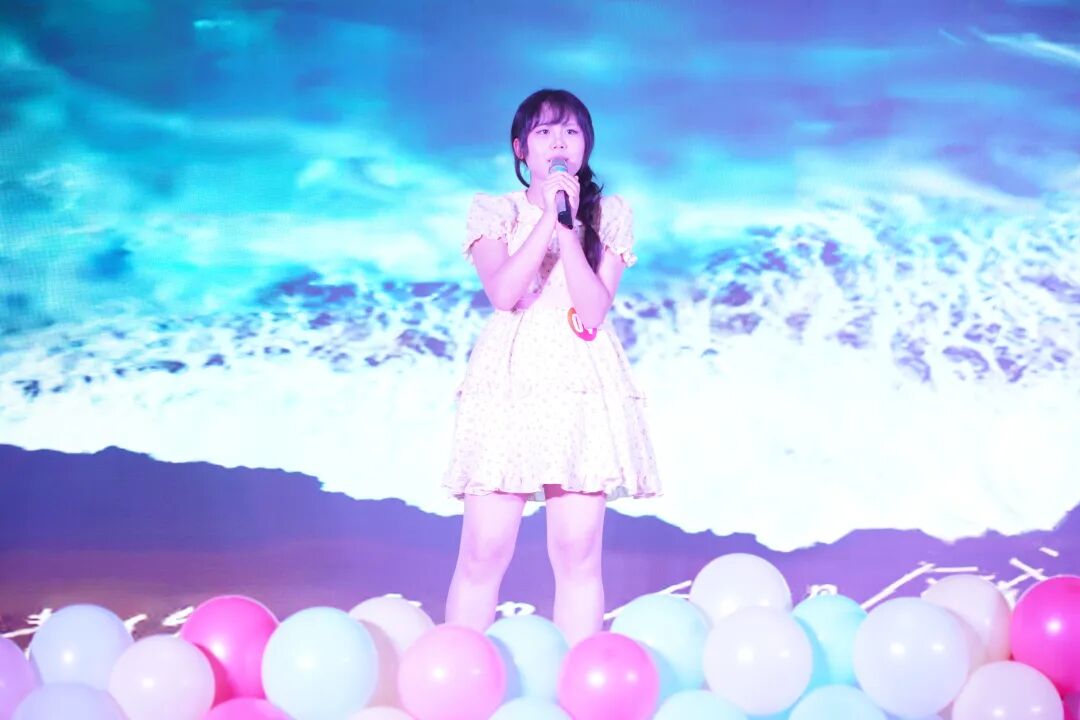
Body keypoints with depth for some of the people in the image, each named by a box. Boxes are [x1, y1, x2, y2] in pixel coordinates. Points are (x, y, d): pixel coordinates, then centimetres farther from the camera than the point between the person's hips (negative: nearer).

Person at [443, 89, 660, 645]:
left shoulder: (609, 214, 11)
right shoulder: (493, 212, 9)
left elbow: (595, 309, -3)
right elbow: (502, 293, -10)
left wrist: (569, 226, -9)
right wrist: (548, 217, -11)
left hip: (584, 386, 1)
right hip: (509, 382, -1)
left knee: (577, 550, -3)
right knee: (485, 548, -6)